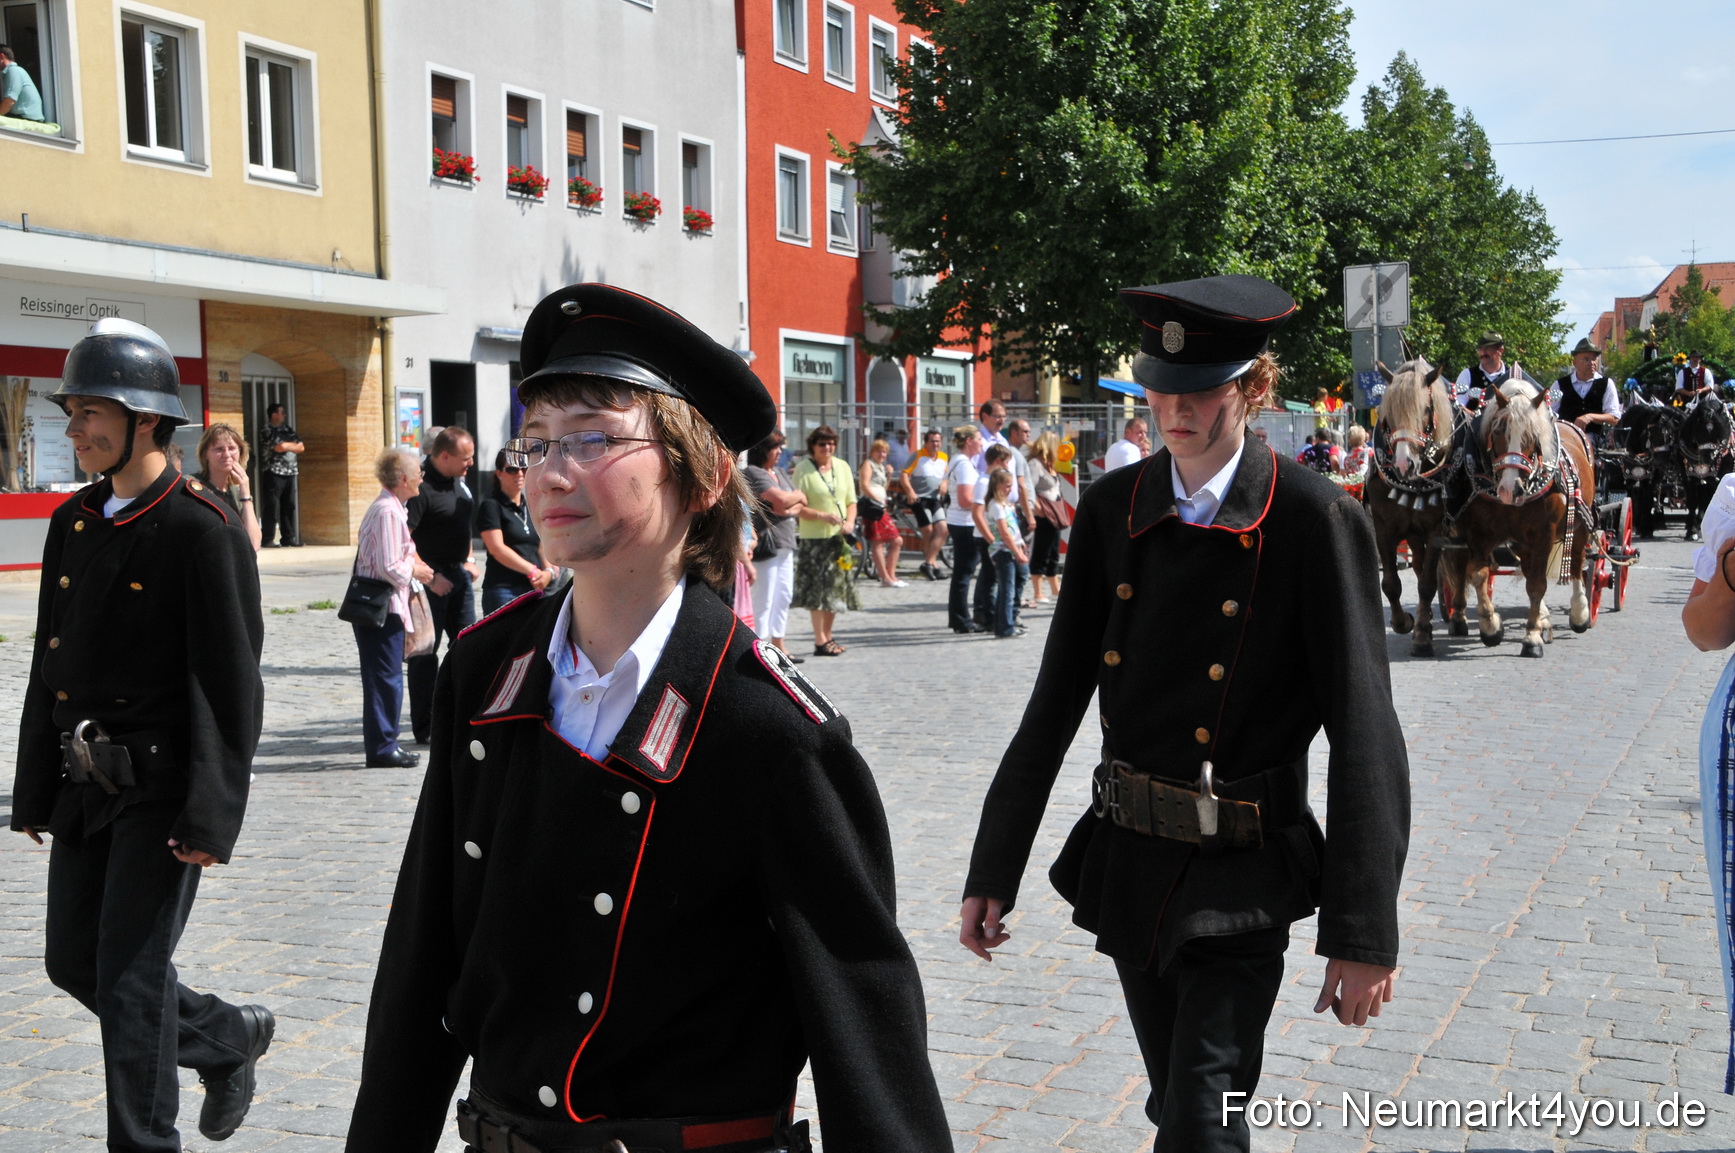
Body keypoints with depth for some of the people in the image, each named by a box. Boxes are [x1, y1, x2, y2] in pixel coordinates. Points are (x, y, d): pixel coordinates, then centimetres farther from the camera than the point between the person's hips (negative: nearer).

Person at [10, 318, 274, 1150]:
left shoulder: (202, 528, -14)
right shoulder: (73, 522, 9)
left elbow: (231, 681, -16)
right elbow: (49, 667, 14)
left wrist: (211, 815, -20)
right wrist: (35, 791, 14)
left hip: (162, 784, -8)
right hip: (86, 778, 8)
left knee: (131, 977, -2)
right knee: (73, 962, 14)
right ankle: (231, 1036, 34)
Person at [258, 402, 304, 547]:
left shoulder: (287, 430, 19)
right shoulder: (268, 431, -2)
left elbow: (301, 448, 11)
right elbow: (280, 447, -16)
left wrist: (287, 445, -4)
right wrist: (292, 445, 2)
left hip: (290, 473, 7)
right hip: (274, 473, -7)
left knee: (289, 506, 7)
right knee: (272, 506, -8)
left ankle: (288, 538, 12)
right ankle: (268, 539, -6)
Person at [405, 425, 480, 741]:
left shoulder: (458, 479, 10)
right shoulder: (420, 486, -19)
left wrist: (469, 559, 12)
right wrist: (429, 576, -21)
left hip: (458, 573, 8)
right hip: (431, 577, -8)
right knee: (425, 651, 0)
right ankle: (425, 728, 7)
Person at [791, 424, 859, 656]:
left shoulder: (842, 467, 11)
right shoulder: (803, 469, -7)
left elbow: (851, 501, 14)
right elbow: (798, 507, -12)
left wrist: (849, 522, -5)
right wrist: (824, 516, -23)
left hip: (839, 537, 6)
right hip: (814, 538, -6)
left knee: (837, 589, 9)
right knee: (818, 589, -6)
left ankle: (828, 636, 21)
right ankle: (820, 640, 0)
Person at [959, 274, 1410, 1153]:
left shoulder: (1315, 520, -12)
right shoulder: (1111, 509, 2)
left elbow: (1364, 736, -14)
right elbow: (1055, 703, 5)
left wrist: (1363, 932, -17)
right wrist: (992, 872, 4)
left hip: (1241, 880, -5)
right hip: (1129, 864, 5)